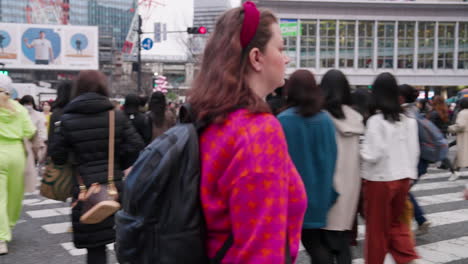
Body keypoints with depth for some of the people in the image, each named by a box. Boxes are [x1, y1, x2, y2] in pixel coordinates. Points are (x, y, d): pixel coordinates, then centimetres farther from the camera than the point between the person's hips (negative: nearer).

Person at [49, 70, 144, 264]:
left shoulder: (67, 120, -5)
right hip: (116, 188, 2)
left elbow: (57, 156, -2)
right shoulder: (117, 116, -2)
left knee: (95, 247, 7)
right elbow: (136, 148, -5)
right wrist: (118, 166, 10)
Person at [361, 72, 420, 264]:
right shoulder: (408, 120, 3)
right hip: (403, 177, 6)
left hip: (380, 179, -6)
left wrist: (360, 149, 0)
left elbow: (372, 155, -18)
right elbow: (414, 151, 7)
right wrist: (409, 173, 16)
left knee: (377, 227, 10)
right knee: (396, 222, 20)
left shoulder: (376, 120, -17)